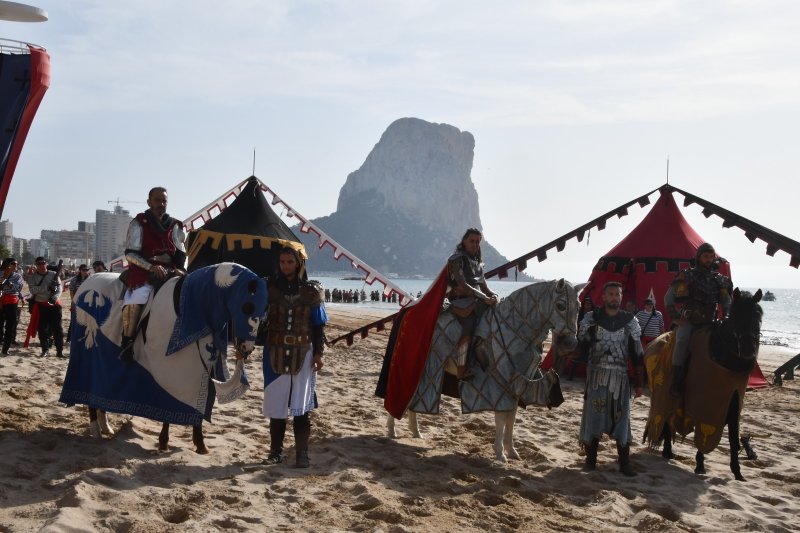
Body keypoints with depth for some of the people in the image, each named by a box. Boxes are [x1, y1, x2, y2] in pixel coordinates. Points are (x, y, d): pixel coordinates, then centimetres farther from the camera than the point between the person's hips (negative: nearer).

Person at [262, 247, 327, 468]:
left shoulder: (311, 291, 3)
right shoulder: (269, 288, 4)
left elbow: (319, 325, 4)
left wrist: (318, 353, -1)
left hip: (303, 354, -1)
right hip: (275, 353, 1)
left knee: (301, 405, -3)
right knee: (275, 404, 5)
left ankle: (302, 454, 3)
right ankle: (276, 451, 17)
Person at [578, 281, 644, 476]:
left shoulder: (630, 321, 3)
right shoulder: (591, 319, 0)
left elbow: (637, 354, 5)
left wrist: (639, 383, 2)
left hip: (620, 377, 1)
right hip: (596, 375, -1)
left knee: (621, 418, 4)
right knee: (593, 417, 3)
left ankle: (625, 463, 11)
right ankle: (591, 459, 16)